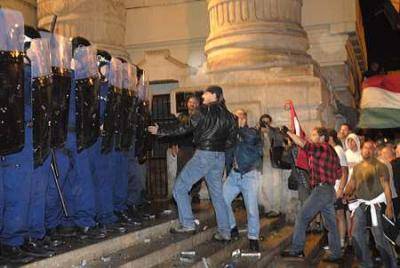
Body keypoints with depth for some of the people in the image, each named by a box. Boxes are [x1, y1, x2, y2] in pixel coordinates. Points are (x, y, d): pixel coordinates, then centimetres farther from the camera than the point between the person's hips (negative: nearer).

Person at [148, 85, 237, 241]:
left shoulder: (204, 110, -8)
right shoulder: (228, 115, 11)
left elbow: (186, 128, -13)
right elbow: (231, 139, 12)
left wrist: (160, 132, -7)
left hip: (204, 155, -7)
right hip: (219, 158, 7)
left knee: (180, 188, 1)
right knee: (217, 194, 14)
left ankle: (187, 224, -4)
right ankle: (225, 232, 14)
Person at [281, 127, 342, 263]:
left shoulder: (322, 148, -10)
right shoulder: (331, 152, 17)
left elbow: (302, 143, -21)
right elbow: (339, 173, 18)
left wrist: (288, 132, -13)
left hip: (320, 190, -10)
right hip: (330, 191, 10)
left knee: (302, 217, -4)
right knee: (330, 223, 12)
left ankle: (296, 250, -1)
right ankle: (336, 254, 16)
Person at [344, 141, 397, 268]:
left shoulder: (380, 166, -7)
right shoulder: (357, 167, 12)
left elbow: (386, 187, -10)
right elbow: (352, 183, 14)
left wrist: (389, 205, -17)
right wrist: (345, 194, -5)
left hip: (375, 204, -6)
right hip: (360, 204, 6)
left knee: (379, 237, -8)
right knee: (357, 234, 7)